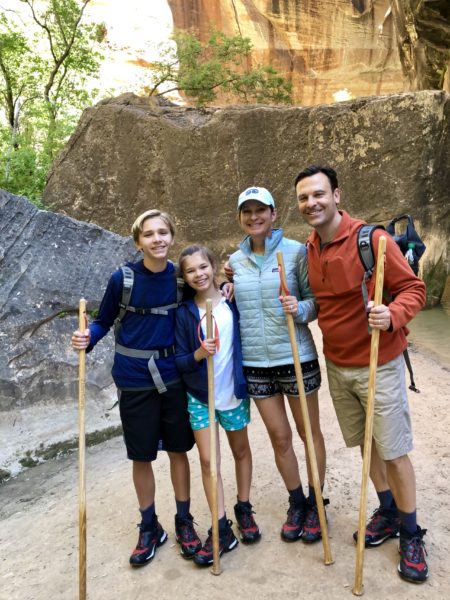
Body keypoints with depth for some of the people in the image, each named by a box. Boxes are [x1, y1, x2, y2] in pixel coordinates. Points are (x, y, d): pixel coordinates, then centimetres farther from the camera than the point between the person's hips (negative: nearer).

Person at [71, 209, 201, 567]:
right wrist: (86, 338, -19)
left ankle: (184, 522, 34)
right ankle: (149, 528, 33)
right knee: (142, 456, 11)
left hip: (173, 375, 1)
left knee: (179, 449, 12)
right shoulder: (123, 278, -11)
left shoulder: (180, 276, -5)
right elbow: (104, 321, 0)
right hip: (134, 379, -1)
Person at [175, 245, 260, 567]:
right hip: (200, 396, 0)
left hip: (234, 392, 1)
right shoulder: (184, 312, -7)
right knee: (208, 460, 2)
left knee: (241, 450, 17)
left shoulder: (233, 302, -7)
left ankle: (244, 510, 39)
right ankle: (222, 530, 17)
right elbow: (180, 361, -8)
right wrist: (198, 354, -24)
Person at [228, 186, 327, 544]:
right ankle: (297, 504, 34)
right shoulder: (235, 261, 6)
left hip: (296, 357, -3)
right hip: (255, 363, 3)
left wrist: (300, 309, -24)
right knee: (279, 437, 13)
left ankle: (315, 504, 33)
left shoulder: (296, 251, -7)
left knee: (309, 431, 13)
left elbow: (316, 300, -4)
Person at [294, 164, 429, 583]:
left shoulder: (372, 239, -16)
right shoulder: (310, 248, 3)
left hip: (378, 365, -5)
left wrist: (393, 316, -32)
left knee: (393, 451, 5)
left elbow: (413, 288, -14)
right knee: (365, 443, 17)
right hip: (337, 366, 6)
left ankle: (411, 534, 26)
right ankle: (388, 512, 39)